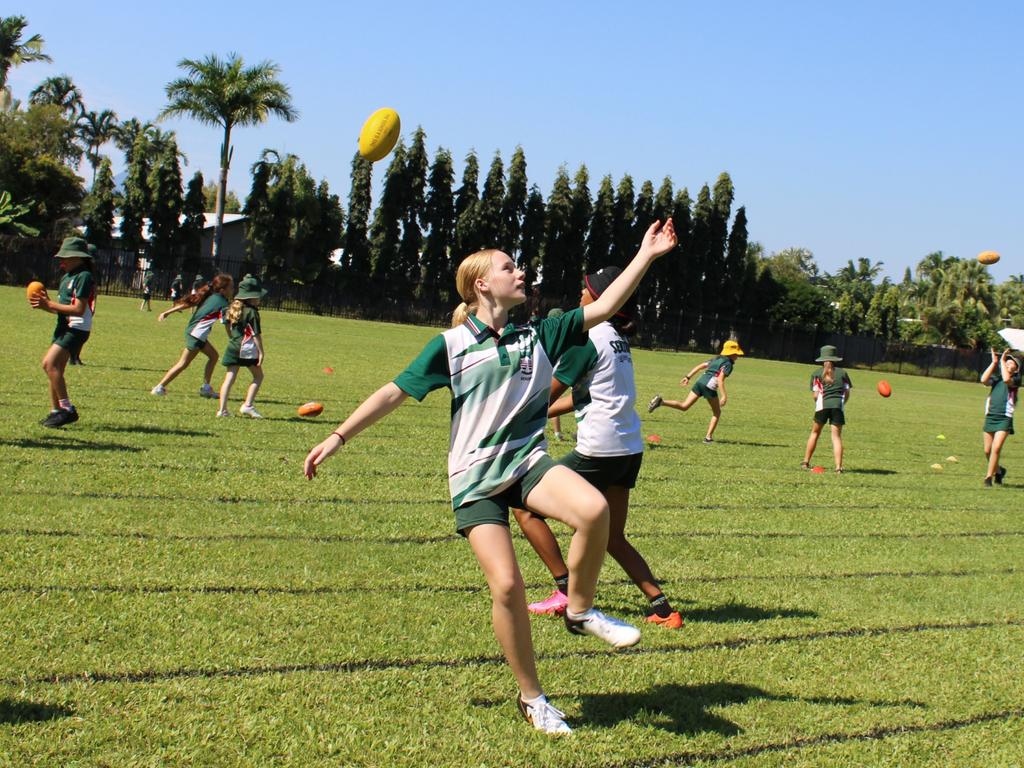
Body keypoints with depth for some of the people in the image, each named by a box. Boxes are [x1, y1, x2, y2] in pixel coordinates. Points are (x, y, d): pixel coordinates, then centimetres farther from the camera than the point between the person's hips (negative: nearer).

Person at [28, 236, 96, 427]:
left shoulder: (84, 276, -13)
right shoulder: (67, 276, 17)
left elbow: (79, 309, -20)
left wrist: (49, 304, -18)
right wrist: (45, 305, -1)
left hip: (77, 329, -10)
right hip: (64, 327, 10)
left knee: (49, 363, -19)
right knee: (54, 368, 10)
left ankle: (67, 409, -16)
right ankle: (56, 411, 19)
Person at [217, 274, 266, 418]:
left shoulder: (233, 308, 11)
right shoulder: (252, 312, -11)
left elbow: (228, 329, 21)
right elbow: (256, 334, -12)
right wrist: (261, 352, -11)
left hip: (233, 347, 6)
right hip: (248, 348, -6)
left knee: (230, 378, 4)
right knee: (258, 376, 10)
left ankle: (222, 409, -2)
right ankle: (248, 405, -1)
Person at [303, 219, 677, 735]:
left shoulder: (539, 336, 9)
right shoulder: (451, 345, 1)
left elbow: (603, 308, 5)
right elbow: (395, 391, 4)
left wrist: (646, 256, 1)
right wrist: (340, 435, 1)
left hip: (527, 460, 2)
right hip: (475, 477, -2)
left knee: (594, 509, -30)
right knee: (506, 584, -15)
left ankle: (579, 610, -4)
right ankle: (531, 698, 7)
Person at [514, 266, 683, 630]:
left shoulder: (587, 337, -12)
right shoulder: (617, 337, 14)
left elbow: (548, 394, -6)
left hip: (598, 452, -9)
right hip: (630, 450, 9)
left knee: (526, 508, 4)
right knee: (614, 538, 18)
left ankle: (567, 592, 0)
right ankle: (662, 607, 6)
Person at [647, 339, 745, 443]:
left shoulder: (716, 359, 23)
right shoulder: (728, 364, -2)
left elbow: (699, 366, 21)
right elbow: (720, 380, -15)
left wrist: (688, 377, 23)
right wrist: (724, 396, -18)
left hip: (700, 382, 7)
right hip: (709, 387, -7)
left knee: (684, 406, 3)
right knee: (717, 413, 13)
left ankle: (661, 402, -18)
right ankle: (709, 437, 6)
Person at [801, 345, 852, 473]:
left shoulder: (817, 374, 10)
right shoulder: (842, 373, 14)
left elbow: (815, 395, 3)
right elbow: (847, 393, 8)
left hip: (822, 405, -1)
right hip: (838, 406, 1)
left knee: (815, 432, 15)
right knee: (836, 436, 2)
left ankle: (806, 462, 16)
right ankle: (838, 466, -9)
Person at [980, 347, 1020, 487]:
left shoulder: (1016, 379, 1)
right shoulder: (996, 379, 13)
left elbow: (1006, 379, -21)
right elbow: (984, 380, -7)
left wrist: (1002, 360, -10)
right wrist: (994, 362, -3)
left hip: (1004, 419, -5)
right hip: (990, 417, 5)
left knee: (996, 448, -17)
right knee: (988, 451, 7)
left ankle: (989, 477, -8)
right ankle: (998, 471, 32)